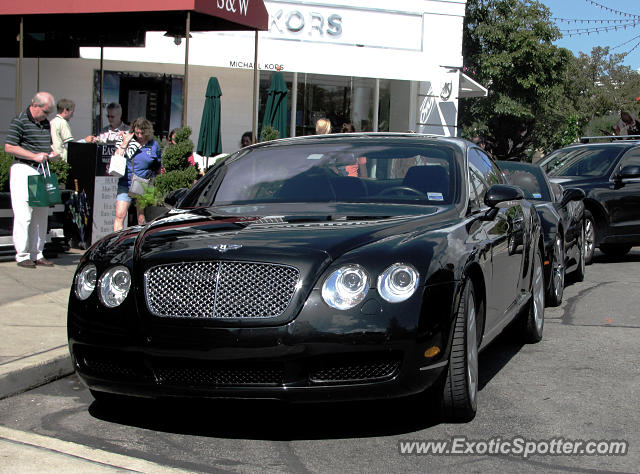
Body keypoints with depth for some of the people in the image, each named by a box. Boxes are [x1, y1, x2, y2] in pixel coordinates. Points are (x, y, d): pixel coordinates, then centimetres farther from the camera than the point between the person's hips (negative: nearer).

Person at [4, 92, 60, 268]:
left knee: (41, 214, 8)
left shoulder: (46, 123, 16)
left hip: (42, 171, 7)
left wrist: (52, 153, 5)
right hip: (24, 170, -7)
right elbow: (9, 147, -13)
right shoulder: (19, 121, -7)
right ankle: (22, 255, -1)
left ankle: (37, 254, 15)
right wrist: (35, 156, -18)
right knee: (24, 215, -7)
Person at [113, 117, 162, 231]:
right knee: (119, 216, -8)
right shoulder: (128, 140, 3)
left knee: (142, 219, 1)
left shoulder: (154, 145, 5)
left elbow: (159, 166, 16)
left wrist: (153, 173, 1)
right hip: (126, 184, 0)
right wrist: (124, 144, -9)